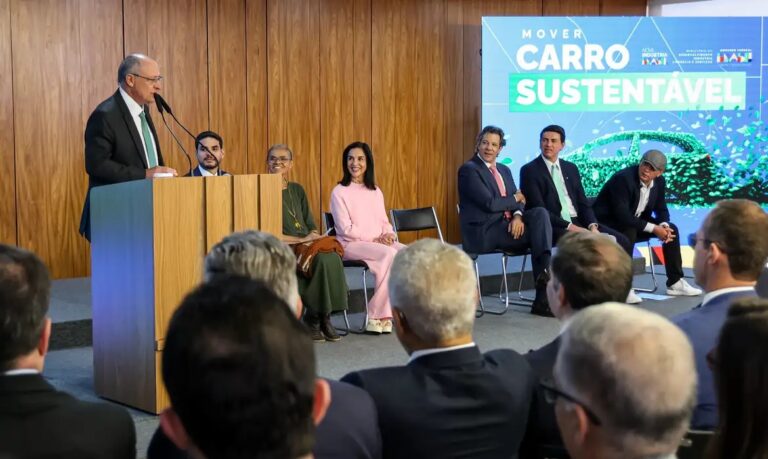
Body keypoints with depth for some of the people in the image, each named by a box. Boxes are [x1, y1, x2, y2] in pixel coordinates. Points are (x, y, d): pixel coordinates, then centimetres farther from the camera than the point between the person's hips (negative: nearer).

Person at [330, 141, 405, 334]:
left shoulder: (375, 191, 18)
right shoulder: (339, 192, 0)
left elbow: (384, 222, 17)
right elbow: (346, 229, -8)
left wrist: (388, 234, -7)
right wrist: (375, 239, -13)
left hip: (379, 243, 5)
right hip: (351, 245, -5)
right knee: (389, 254, -33)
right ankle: (379, 315, -24)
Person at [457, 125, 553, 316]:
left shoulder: (504, 170, 21)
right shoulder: (468, 169, -4)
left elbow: (518, 201, 11)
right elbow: (490, 204, -15)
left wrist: (517, 215, -12)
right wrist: (515, 199, 0)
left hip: (508, 224, 7)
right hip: (483, 232, -7)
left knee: (540, 213, -21)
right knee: (540, 231, -21)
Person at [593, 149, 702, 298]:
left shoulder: (659, 182, -4)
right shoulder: (623, 178, -27)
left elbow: (661, 209, 8)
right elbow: (622, 215, -33)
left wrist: (664, 225, -16)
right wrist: (653, 228, -31)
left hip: (635, 220, 8)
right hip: (608, 223, -8)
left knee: (671, 229, -4)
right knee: (629, 232, -36)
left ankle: (675, 282, 2)